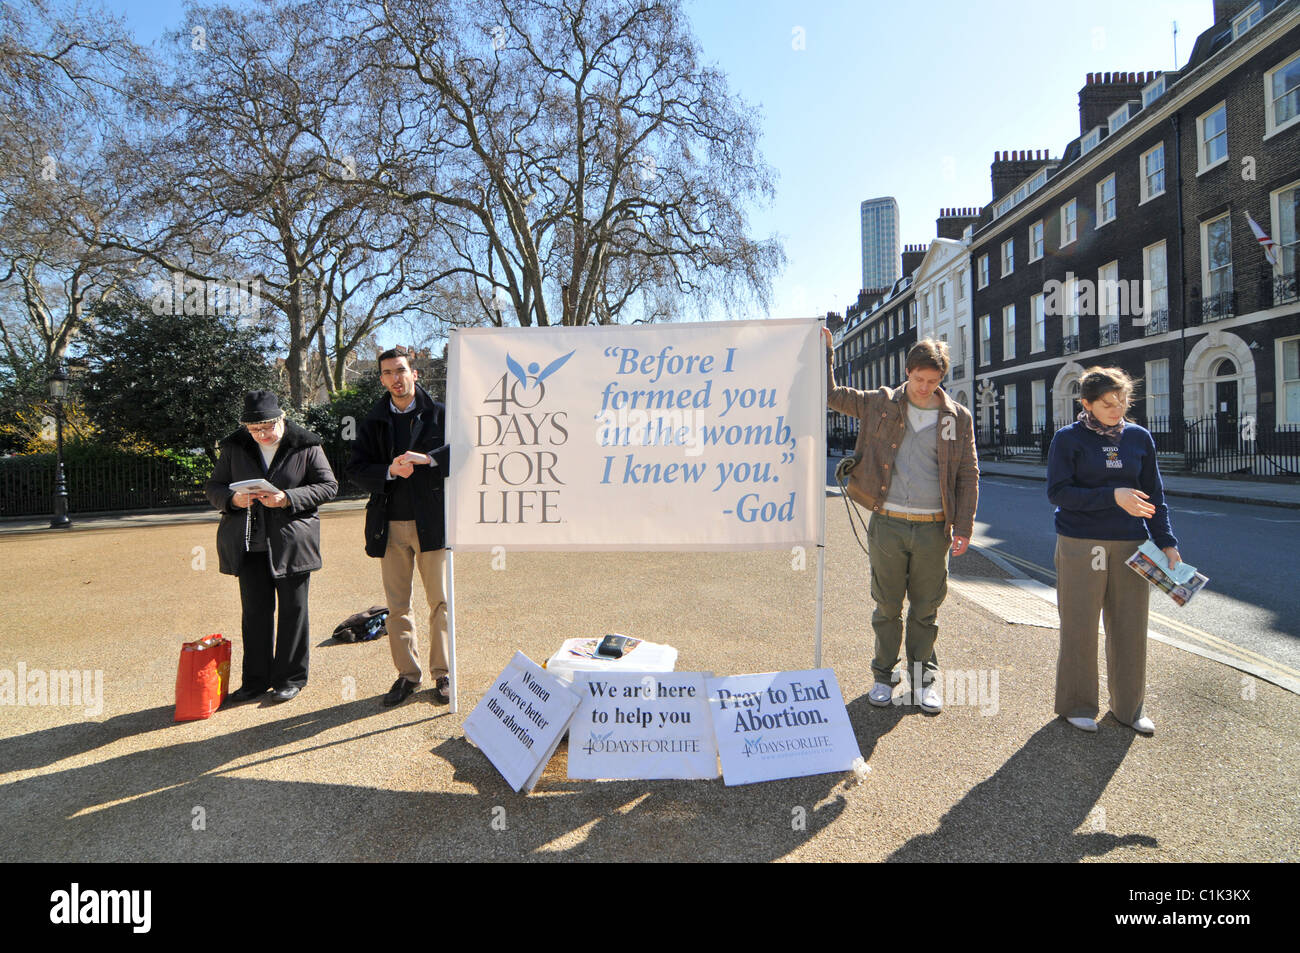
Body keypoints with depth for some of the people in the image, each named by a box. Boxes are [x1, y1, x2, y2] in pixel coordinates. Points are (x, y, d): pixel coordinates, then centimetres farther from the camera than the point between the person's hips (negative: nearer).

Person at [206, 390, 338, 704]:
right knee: (254, 611, 9)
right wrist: (233, 499, -12)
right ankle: (256, 680, 23)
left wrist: (288, 498, -18)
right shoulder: (234, 447, 7)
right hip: (249, 545, 3)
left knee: (292, 610, 5)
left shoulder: (305, 446, -3)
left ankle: (290, 678, 18)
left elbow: (329, 486, -4)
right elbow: (214, 487, 11)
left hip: (291, 543, -3)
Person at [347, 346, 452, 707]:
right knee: (397, 605, 8)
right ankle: (407, 673, 20)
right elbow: (356, 468, 6)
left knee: (439, 601, 3)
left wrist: (426, 458, -20)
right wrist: (389, 471, -13)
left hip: (432, 520, -3)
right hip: (390, 524, 3)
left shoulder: (440, 414, 3)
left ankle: (441, 673, 16)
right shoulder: (373, 421, 12)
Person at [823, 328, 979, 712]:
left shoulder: (957, 417, 4)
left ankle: (924, 677, 26)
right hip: (887, 524, 0)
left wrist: (964, 527, -1)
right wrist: (825, 351, 1)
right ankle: (884, 675, 25)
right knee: (887, 607, 10)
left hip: (932, 528, 0)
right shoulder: (880, 405, 4)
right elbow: (831, 395, 11)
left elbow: (968, 475, 5)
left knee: (926, 609, 10)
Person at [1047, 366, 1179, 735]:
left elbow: (1154, 495, 12)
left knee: (1130, 628, 9)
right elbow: (1057, 492, -10)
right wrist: (1112, 496, -19)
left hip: (1131, 544, 4)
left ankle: (1128, 706, 27)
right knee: (1080, 627, 4)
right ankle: (1076, 705, 19)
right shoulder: (1068, 438, -3)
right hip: (1081, 545, -3)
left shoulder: (1139, 437, 8)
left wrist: (1167, 542, 4)